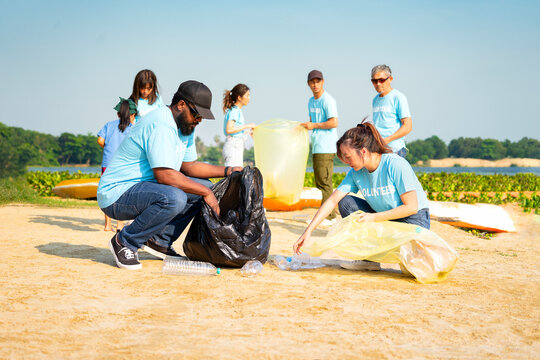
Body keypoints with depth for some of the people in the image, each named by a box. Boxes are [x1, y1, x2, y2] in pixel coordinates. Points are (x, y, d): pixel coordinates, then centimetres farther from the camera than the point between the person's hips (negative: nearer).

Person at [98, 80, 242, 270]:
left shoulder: (184, 125, 11)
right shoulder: (160, 124, -22)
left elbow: (189, 166, 16)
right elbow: (164, 175, -29)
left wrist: (226, 171, 4)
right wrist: (206, 193, -22)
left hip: (145, 187, 10)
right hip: (117, 195, -10)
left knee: (204, 187, 5)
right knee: (174, 198, -36)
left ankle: (160, 240, 5)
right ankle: (124, 241, -14)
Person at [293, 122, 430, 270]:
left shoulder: (396, 165, -23)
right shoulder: (356, 173, -5)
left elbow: (411, 207, -22)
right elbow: (332, 201, -7)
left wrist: (373, 217, -24)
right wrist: (308, 231, -16)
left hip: (414, 220, -6)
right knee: (345, 202, -10)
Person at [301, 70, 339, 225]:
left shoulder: (328, 100, -10)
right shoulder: (311, 101, 18)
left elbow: (333, 123, -17)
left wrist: (313, 125, -12)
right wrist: (305, 125, 10)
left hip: (326, 147, -9)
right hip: (316, 147, 9)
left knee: (324, 181, -12)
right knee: (319, 181, 11)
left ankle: (329, 216, -10)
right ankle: (328, 214, 17)